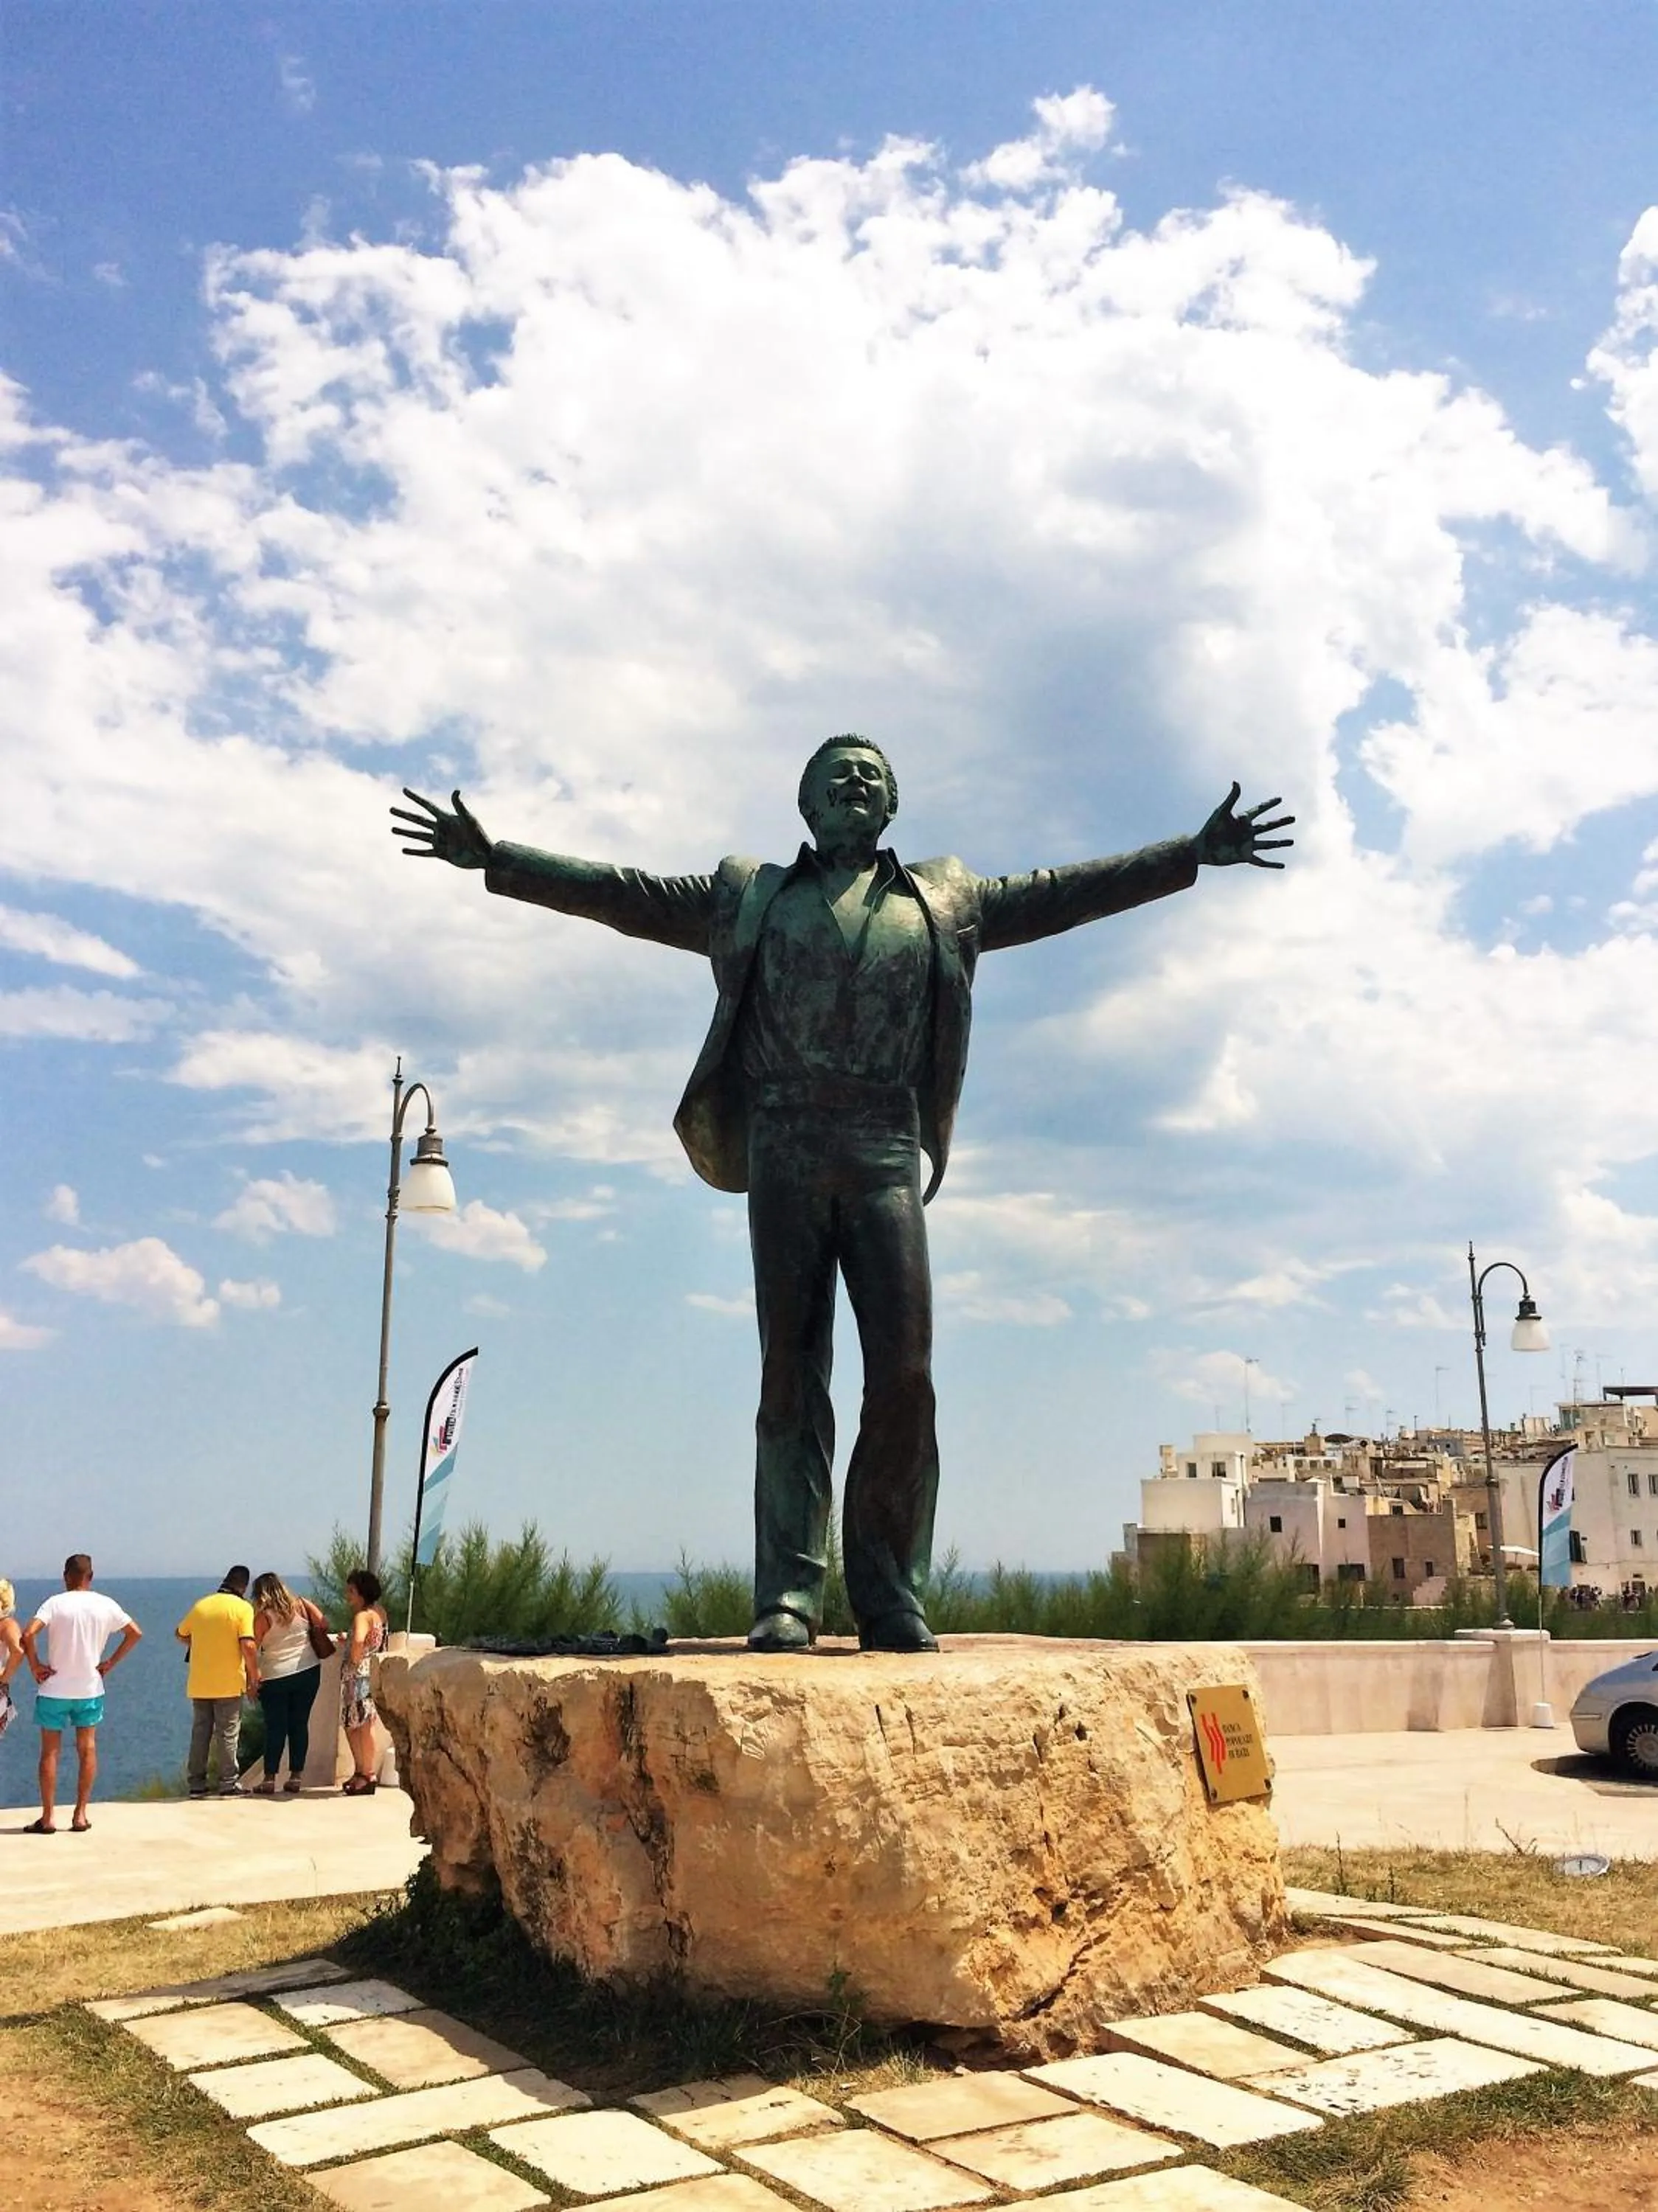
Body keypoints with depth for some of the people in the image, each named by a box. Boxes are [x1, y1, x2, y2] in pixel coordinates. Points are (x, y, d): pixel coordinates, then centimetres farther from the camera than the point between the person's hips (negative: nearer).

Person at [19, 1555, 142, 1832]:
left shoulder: (56, 1603, -10)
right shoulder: (106, 1605, 0)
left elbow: (28, 1635, -22)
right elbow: (135, 1633, 2)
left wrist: (35, 1666, -10)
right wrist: (111, 1663, 7)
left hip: (54, 1690, -2)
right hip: (90, 1689, 2)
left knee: (50, 1752, 7)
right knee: (87, 1750, 11)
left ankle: (48, 1817, 8)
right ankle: (81, 1815, 11)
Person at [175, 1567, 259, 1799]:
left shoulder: (200, 1605, 8)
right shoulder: (243, 1608, -8)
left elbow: (180, 1634, 23)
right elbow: (247, 1646, -17)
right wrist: (254, 1677, -7)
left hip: (198, 1684, 4)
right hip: (228, 1684, -4)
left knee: (200, 1732, 13)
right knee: (227, 1733, 3)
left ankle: (197, 1784, 16)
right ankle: (229, 1784, 5)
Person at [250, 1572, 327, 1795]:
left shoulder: (263, 1617, -8)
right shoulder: (302, 1605, 0)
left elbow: (252, 1648, -12)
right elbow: (323, 1626, -3)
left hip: (275, 1678, -3)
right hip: (308, 1672, 3)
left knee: (275, 1728, 4)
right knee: (300, 1724, 9)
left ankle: (269, 1779, 1)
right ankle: (296, 1776, 11)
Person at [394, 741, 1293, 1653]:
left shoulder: (944, 901, 22)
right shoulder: (749, 896, 20)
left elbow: (1061, 892, 20)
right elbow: (622, 893, 18)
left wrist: (1194, 853, 17)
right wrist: (494, 858, 13)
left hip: (885, 1156, 1)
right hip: (785, 1150, 0)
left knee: (904, 1378, -8)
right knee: (791, 1374, -3)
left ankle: (892, 1602, 0)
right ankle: (787, 1596, -1)